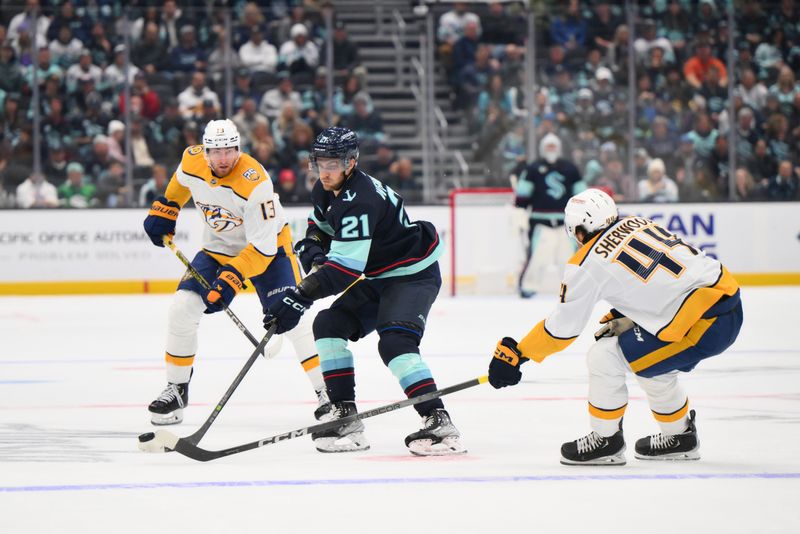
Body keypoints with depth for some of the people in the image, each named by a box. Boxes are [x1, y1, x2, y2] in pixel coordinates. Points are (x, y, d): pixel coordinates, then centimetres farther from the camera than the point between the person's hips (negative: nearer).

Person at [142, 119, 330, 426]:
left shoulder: (255, 184, -33)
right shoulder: (192, 161, -16)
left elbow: (262, 246, -33)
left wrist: (232, 278, -39)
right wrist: (164, 209, 12)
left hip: (267, 247, -5)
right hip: (218, 247, 5)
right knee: (183, 307, -10)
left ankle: (326, 392, -13)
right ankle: (176, 390, 5)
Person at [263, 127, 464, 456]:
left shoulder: (360, 201, -30)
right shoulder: (326, 190, 0)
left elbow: (344, 268, -36)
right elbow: (320, 224, 21)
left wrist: (301, 297, -40)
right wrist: (312, 247, -3)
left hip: (414, 275, -10)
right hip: (376, 278, 10)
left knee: (394, 343, -28)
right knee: (329, 326, 3)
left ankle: (439, 422, -30)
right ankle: (345, 416, 4)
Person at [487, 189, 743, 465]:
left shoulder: (587, 265, -5)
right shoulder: (639, 223, 16)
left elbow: (562, 327, 3)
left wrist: (515, 354, 13)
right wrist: (621, 318, 30)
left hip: (703, 324, -8)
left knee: (604, 358, 2)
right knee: (651, 361, 29)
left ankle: (606, 440, 16)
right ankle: (679, 436, 41)